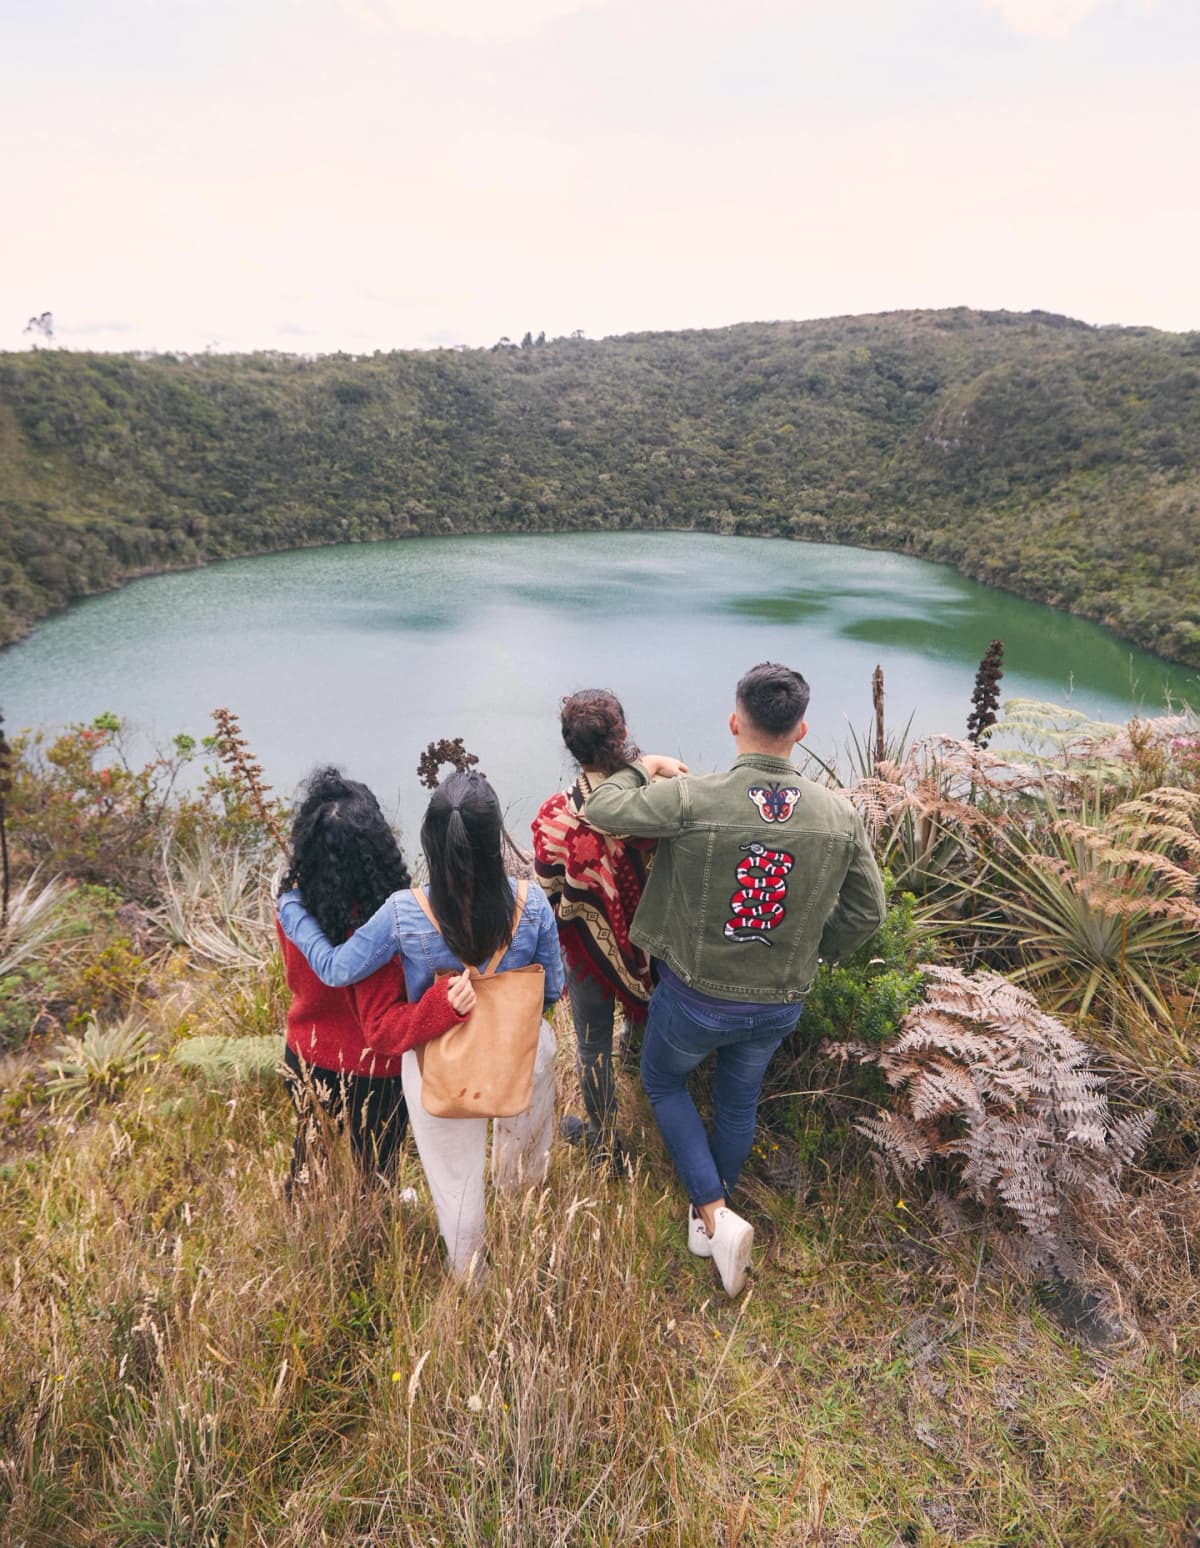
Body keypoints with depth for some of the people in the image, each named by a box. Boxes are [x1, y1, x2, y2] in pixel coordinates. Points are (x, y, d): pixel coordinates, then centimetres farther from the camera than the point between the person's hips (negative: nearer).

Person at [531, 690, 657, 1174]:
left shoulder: (556, 815, -25)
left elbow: (549, 899, -16)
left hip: (590, 944, -2)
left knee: (593, 1044, 19)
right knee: (646, 1025, 30)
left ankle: (605, 1144, 37)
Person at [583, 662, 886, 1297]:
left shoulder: (690, 798, -26)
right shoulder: (839, 813, -12)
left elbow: (600, 808, -14)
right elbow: (866, 913, -2)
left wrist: (644, 767, 4)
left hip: (695, 996, -3)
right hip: (779, 1005, 4)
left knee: (662, 1080, 27)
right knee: (739, 1101, 28)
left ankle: (715, 1213, 18)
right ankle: (710, 1215, 50)